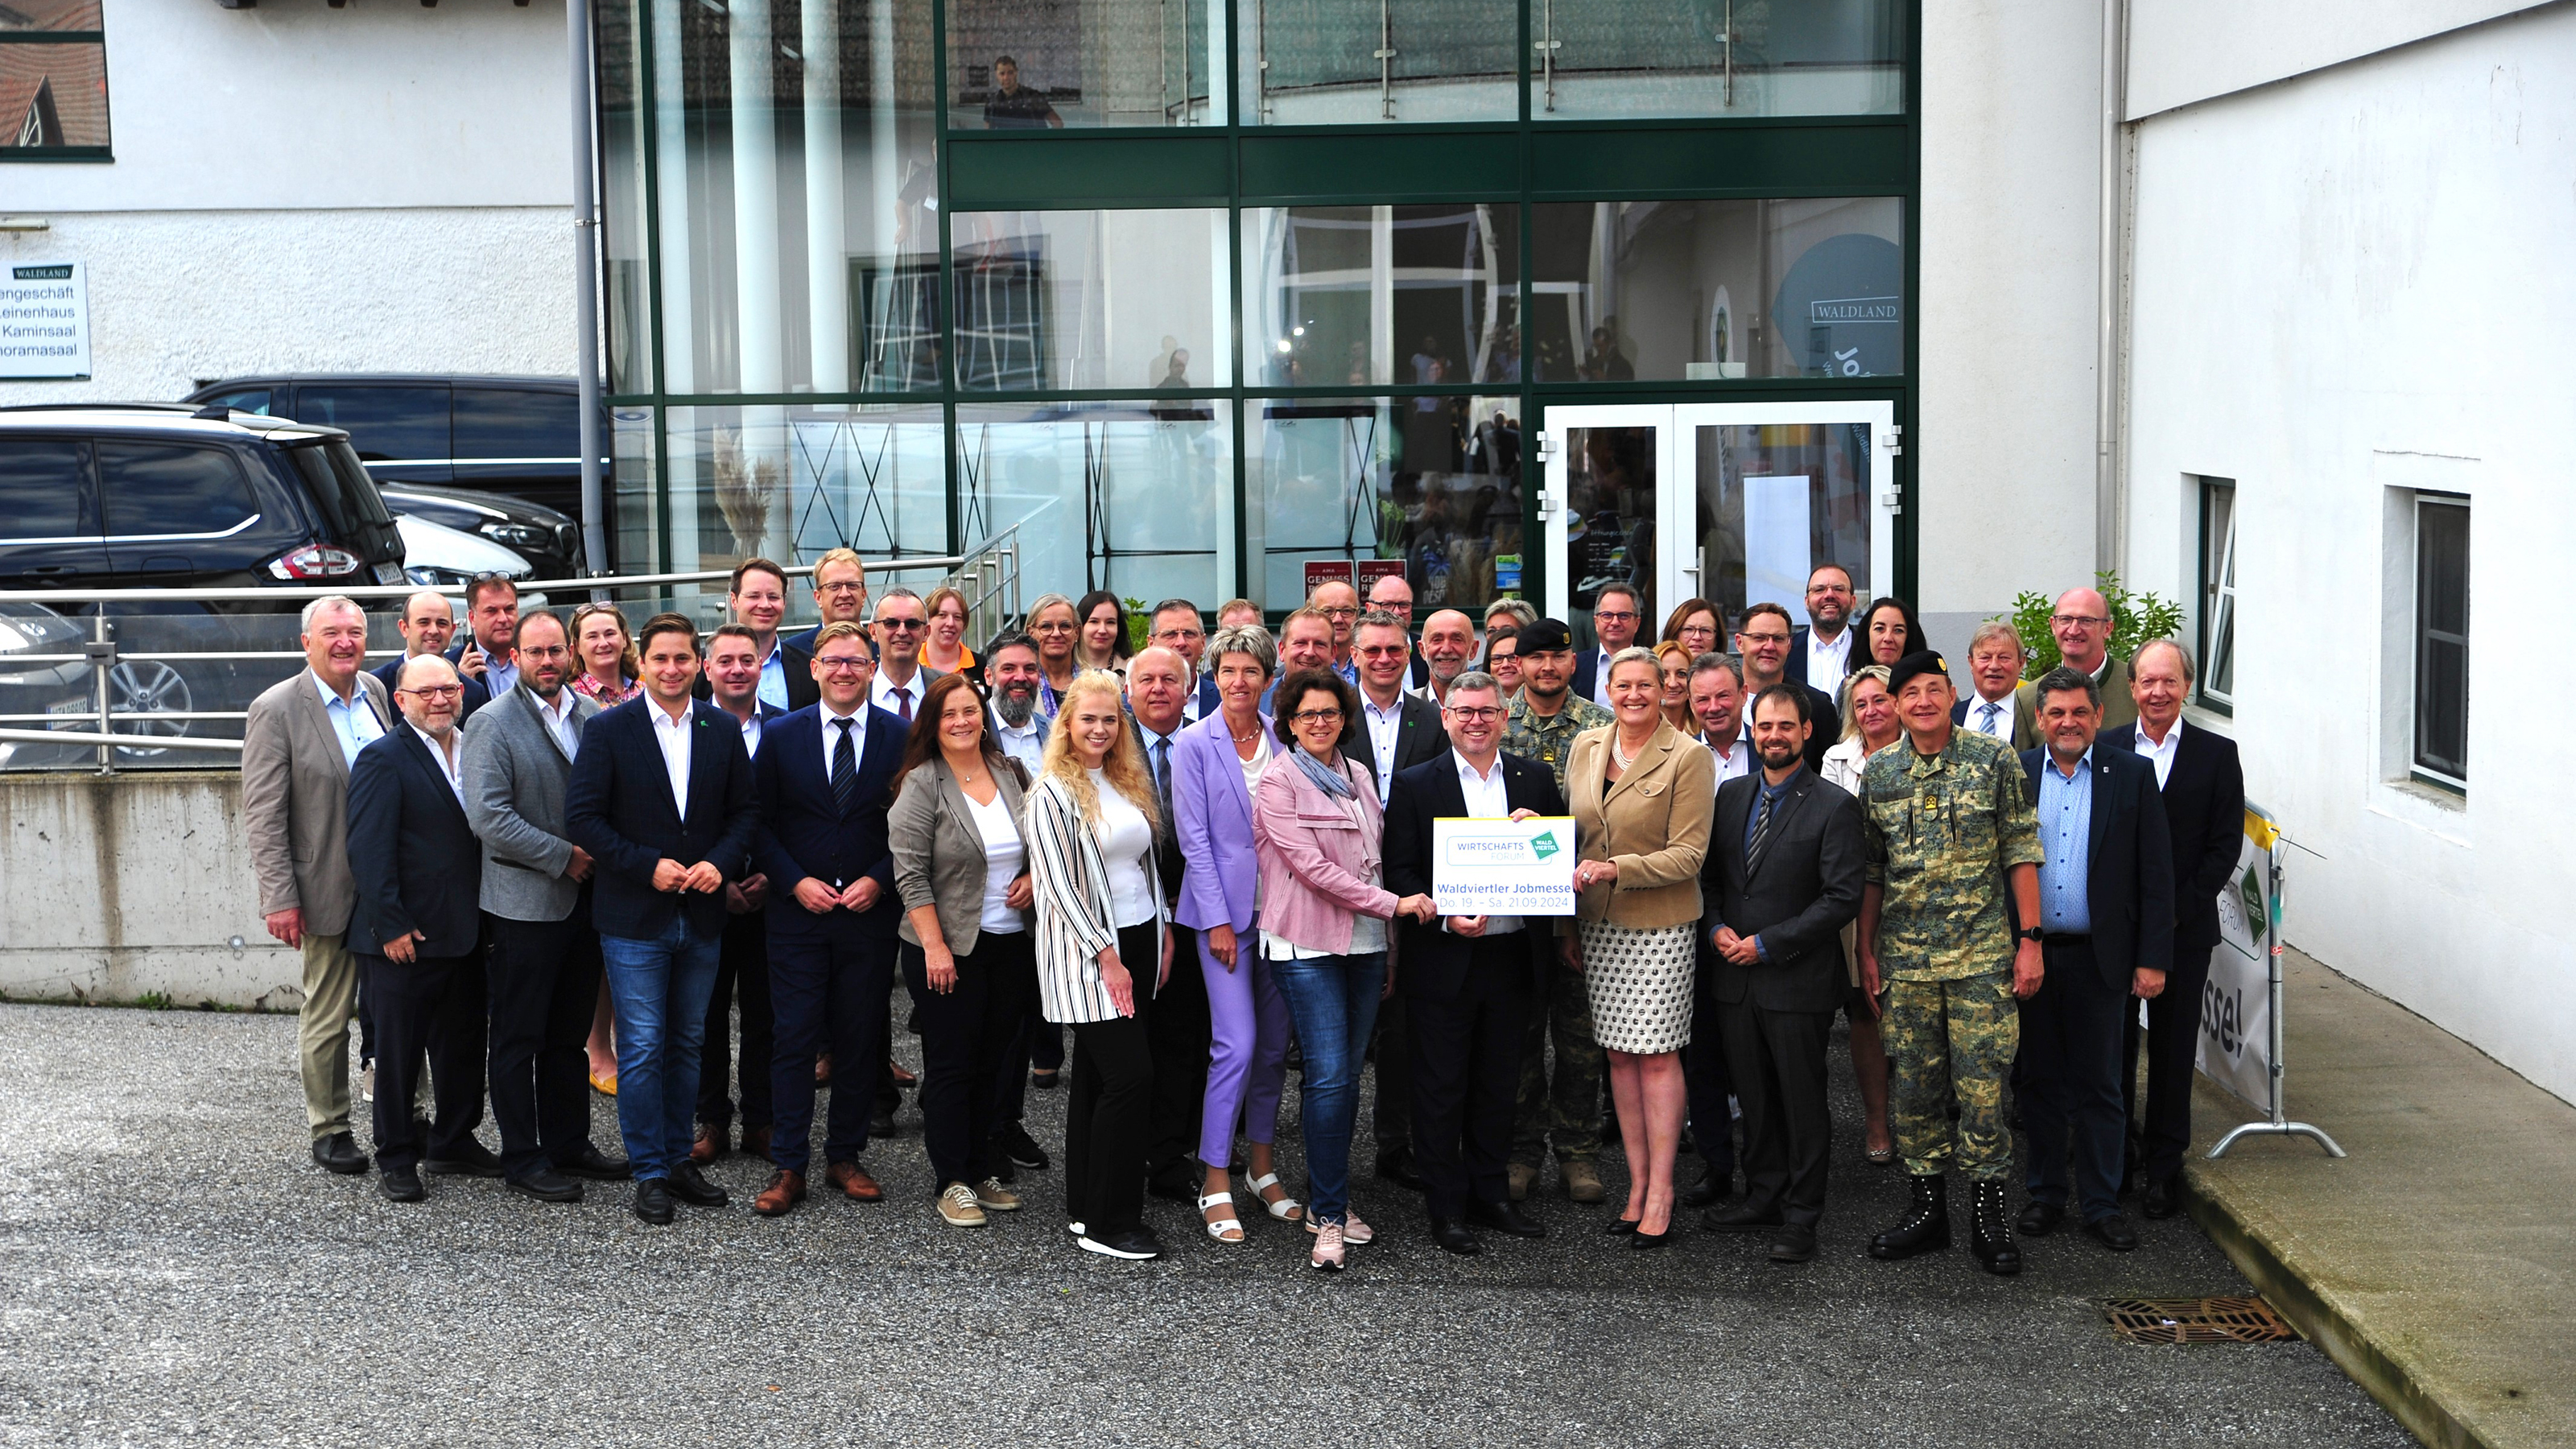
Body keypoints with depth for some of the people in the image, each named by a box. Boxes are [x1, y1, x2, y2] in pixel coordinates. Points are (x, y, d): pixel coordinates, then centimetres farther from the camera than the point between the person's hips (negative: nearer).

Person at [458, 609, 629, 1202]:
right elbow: (488, 817, -16)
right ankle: (522, 1160, 10)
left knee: (570, 1032, 15)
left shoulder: (593, 716, 10)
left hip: (585, 898, 6)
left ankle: (568, 1142, 25)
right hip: (525, 903, -6)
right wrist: (563, 857, -15)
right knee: (519, 1037, 2)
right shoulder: (492, 724, -8)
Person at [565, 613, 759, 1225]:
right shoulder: (607, 730, -6)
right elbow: (582, 816, -9)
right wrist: (648, 867, -16)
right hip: (634, 917, -4)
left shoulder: (723, 730, 5)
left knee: (686, 1044, 12)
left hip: (702, 916, 4)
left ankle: (678, 1159, 23)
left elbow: (746, 808, 8)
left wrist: (721, 863, -9)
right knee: (643, 1048, -1)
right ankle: (649, 1174, 7)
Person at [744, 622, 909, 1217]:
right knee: (794, 1040, -1)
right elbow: (760, 823, 4)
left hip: (871, 915, 0)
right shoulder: (781, 736, 3)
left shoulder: (901, 737, 1)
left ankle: (845, 1156, 19)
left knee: (861, 1043, 7)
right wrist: (795, 882, -9)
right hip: (798, 914, 0)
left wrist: (878, 881, -9)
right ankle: (788, 1167, 6)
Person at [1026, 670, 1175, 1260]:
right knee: (1130, 1075, -12)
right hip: (1087, 953, -7)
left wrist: (1163, 934, 11)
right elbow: (1059, 884, -14)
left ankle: (1087, 1207, 19)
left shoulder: (1129, 784, 12)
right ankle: (1107, 1224, -3)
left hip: (1138, 942, 7)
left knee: (1099, 1077, 12)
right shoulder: (1054, 792, -11)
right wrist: (1106, 956, -16)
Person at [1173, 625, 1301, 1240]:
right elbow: (1194, 838, -7)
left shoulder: (1282, 739, 6)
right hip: (1224, 910, -4)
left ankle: (1262, 1167, 22)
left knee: (1275, 1043, 9)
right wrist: (1217, 920, -11)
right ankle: (1216, 1184, 0)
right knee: (1237, 1043, -10)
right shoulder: (1195, 744, -5)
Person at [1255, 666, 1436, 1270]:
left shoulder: (1359, 776, 14)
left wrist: (1388, 934, 14)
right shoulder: (1279, 781, -6)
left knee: (1347, 1073, 8)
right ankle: (1329, 1217, -4)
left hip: (1365, 943, 6)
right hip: (1309, 946, -6)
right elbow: (1311, 866, -13)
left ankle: (1328, 1199, 19)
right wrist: (1392, 903, -15)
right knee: (1329, 1075, -11)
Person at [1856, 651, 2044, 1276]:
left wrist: (2030, 939, -5)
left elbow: (2021, 854, -1)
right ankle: (1927, 1207, 19)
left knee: (1982, 1084, -2)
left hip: (1981, 956, -3)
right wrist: (1866, 954, 9)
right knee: (1915, 1084, 8)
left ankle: (1988, 1213, 8)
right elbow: (1871, 871, 11)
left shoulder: (1994, 761, -1)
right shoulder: (1878, 773, 6)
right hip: (1904, 959, 3)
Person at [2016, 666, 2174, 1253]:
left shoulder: (2131, 775, 1)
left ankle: (2101, 1204, 15)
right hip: (2029, 956, 1)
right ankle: (2046, 1194, 21)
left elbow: (2156, 873, 0)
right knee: (2040, 1082, 10)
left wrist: (2152, 958, -6)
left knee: (2099, 1087, 6)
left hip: (2099, 958, -1)